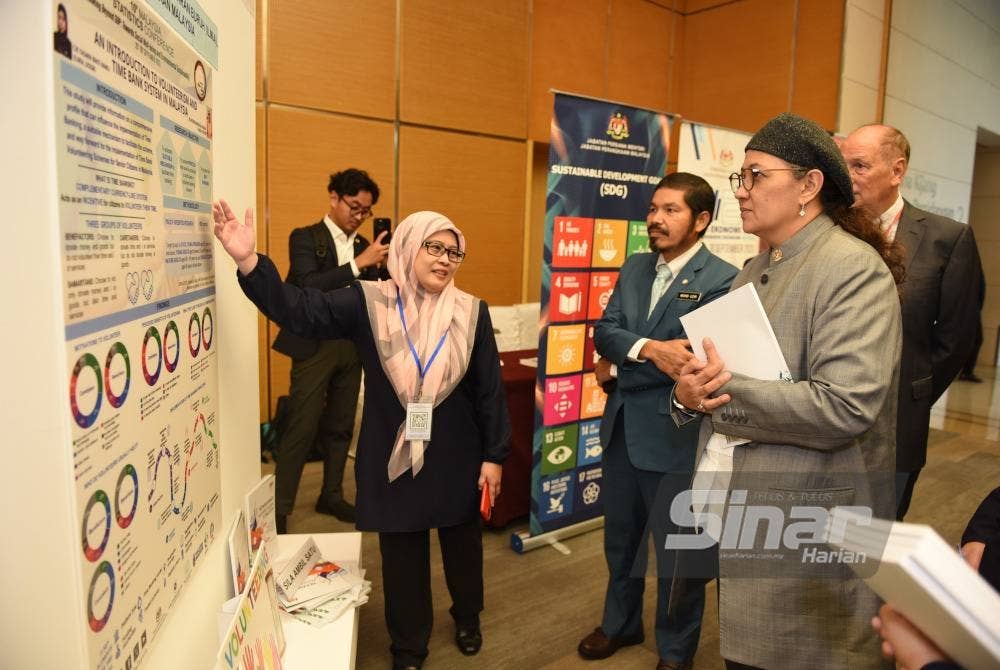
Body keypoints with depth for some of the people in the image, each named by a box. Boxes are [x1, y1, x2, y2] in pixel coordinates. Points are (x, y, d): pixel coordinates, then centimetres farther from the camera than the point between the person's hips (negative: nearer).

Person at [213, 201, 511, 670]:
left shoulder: (471, 313, -7)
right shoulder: (368, 303, -8)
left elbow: (489, 389, -4)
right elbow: (299, 311, -16)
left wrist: (494, 455, -3)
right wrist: (248, 261, -29)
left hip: (457, 456, 1)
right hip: (394, 456, 0)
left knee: (462, 540, 20)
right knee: (401, 551, 14)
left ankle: (467, 619, 49)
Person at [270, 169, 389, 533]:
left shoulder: (363, 245, 11)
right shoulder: (305, 238, -5)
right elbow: (309, 287, -20)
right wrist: (359, 264, -25)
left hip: (352, 345, 6)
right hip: (314, 345, -5)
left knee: (340, 427, 13)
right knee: (301, 430, -4)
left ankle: (331, 496, 27)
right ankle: (279, 509, 7)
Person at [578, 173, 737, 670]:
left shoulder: (722, 280, -14)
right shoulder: (634, 267, 6)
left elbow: (688, 359, -22)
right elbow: (604, 331, -5)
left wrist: (617, 370, -15)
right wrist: (647, 349, -23)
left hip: (674, 434, -6)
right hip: (620, 427, 6)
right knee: (620, 535, 22)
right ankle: (620, 623, 46)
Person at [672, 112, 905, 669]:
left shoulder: (853, 268, -15)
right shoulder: (755, 272, 11)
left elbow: (845, 407, -26)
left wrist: (724, 390, -20)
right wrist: (688, 393, -10)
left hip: (808, 530, -7)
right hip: (739, 516, 8)